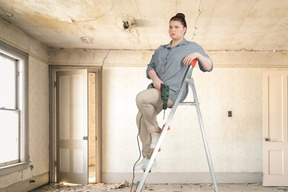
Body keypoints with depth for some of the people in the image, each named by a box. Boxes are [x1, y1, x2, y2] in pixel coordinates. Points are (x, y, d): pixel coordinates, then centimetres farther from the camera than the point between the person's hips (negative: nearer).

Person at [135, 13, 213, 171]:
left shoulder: (191, 47, 9)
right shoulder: (161, 49, 24)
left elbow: (209, 67, 4)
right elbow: (150, 68, 15)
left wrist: (197, 54, -14)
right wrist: (155, 78, -7)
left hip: (172, 92, -7)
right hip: (156, 90, 7)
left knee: (141, 98, -29)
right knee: (141, 118, -2)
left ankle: (155, 131, -9)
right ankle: (148, 158, 10)